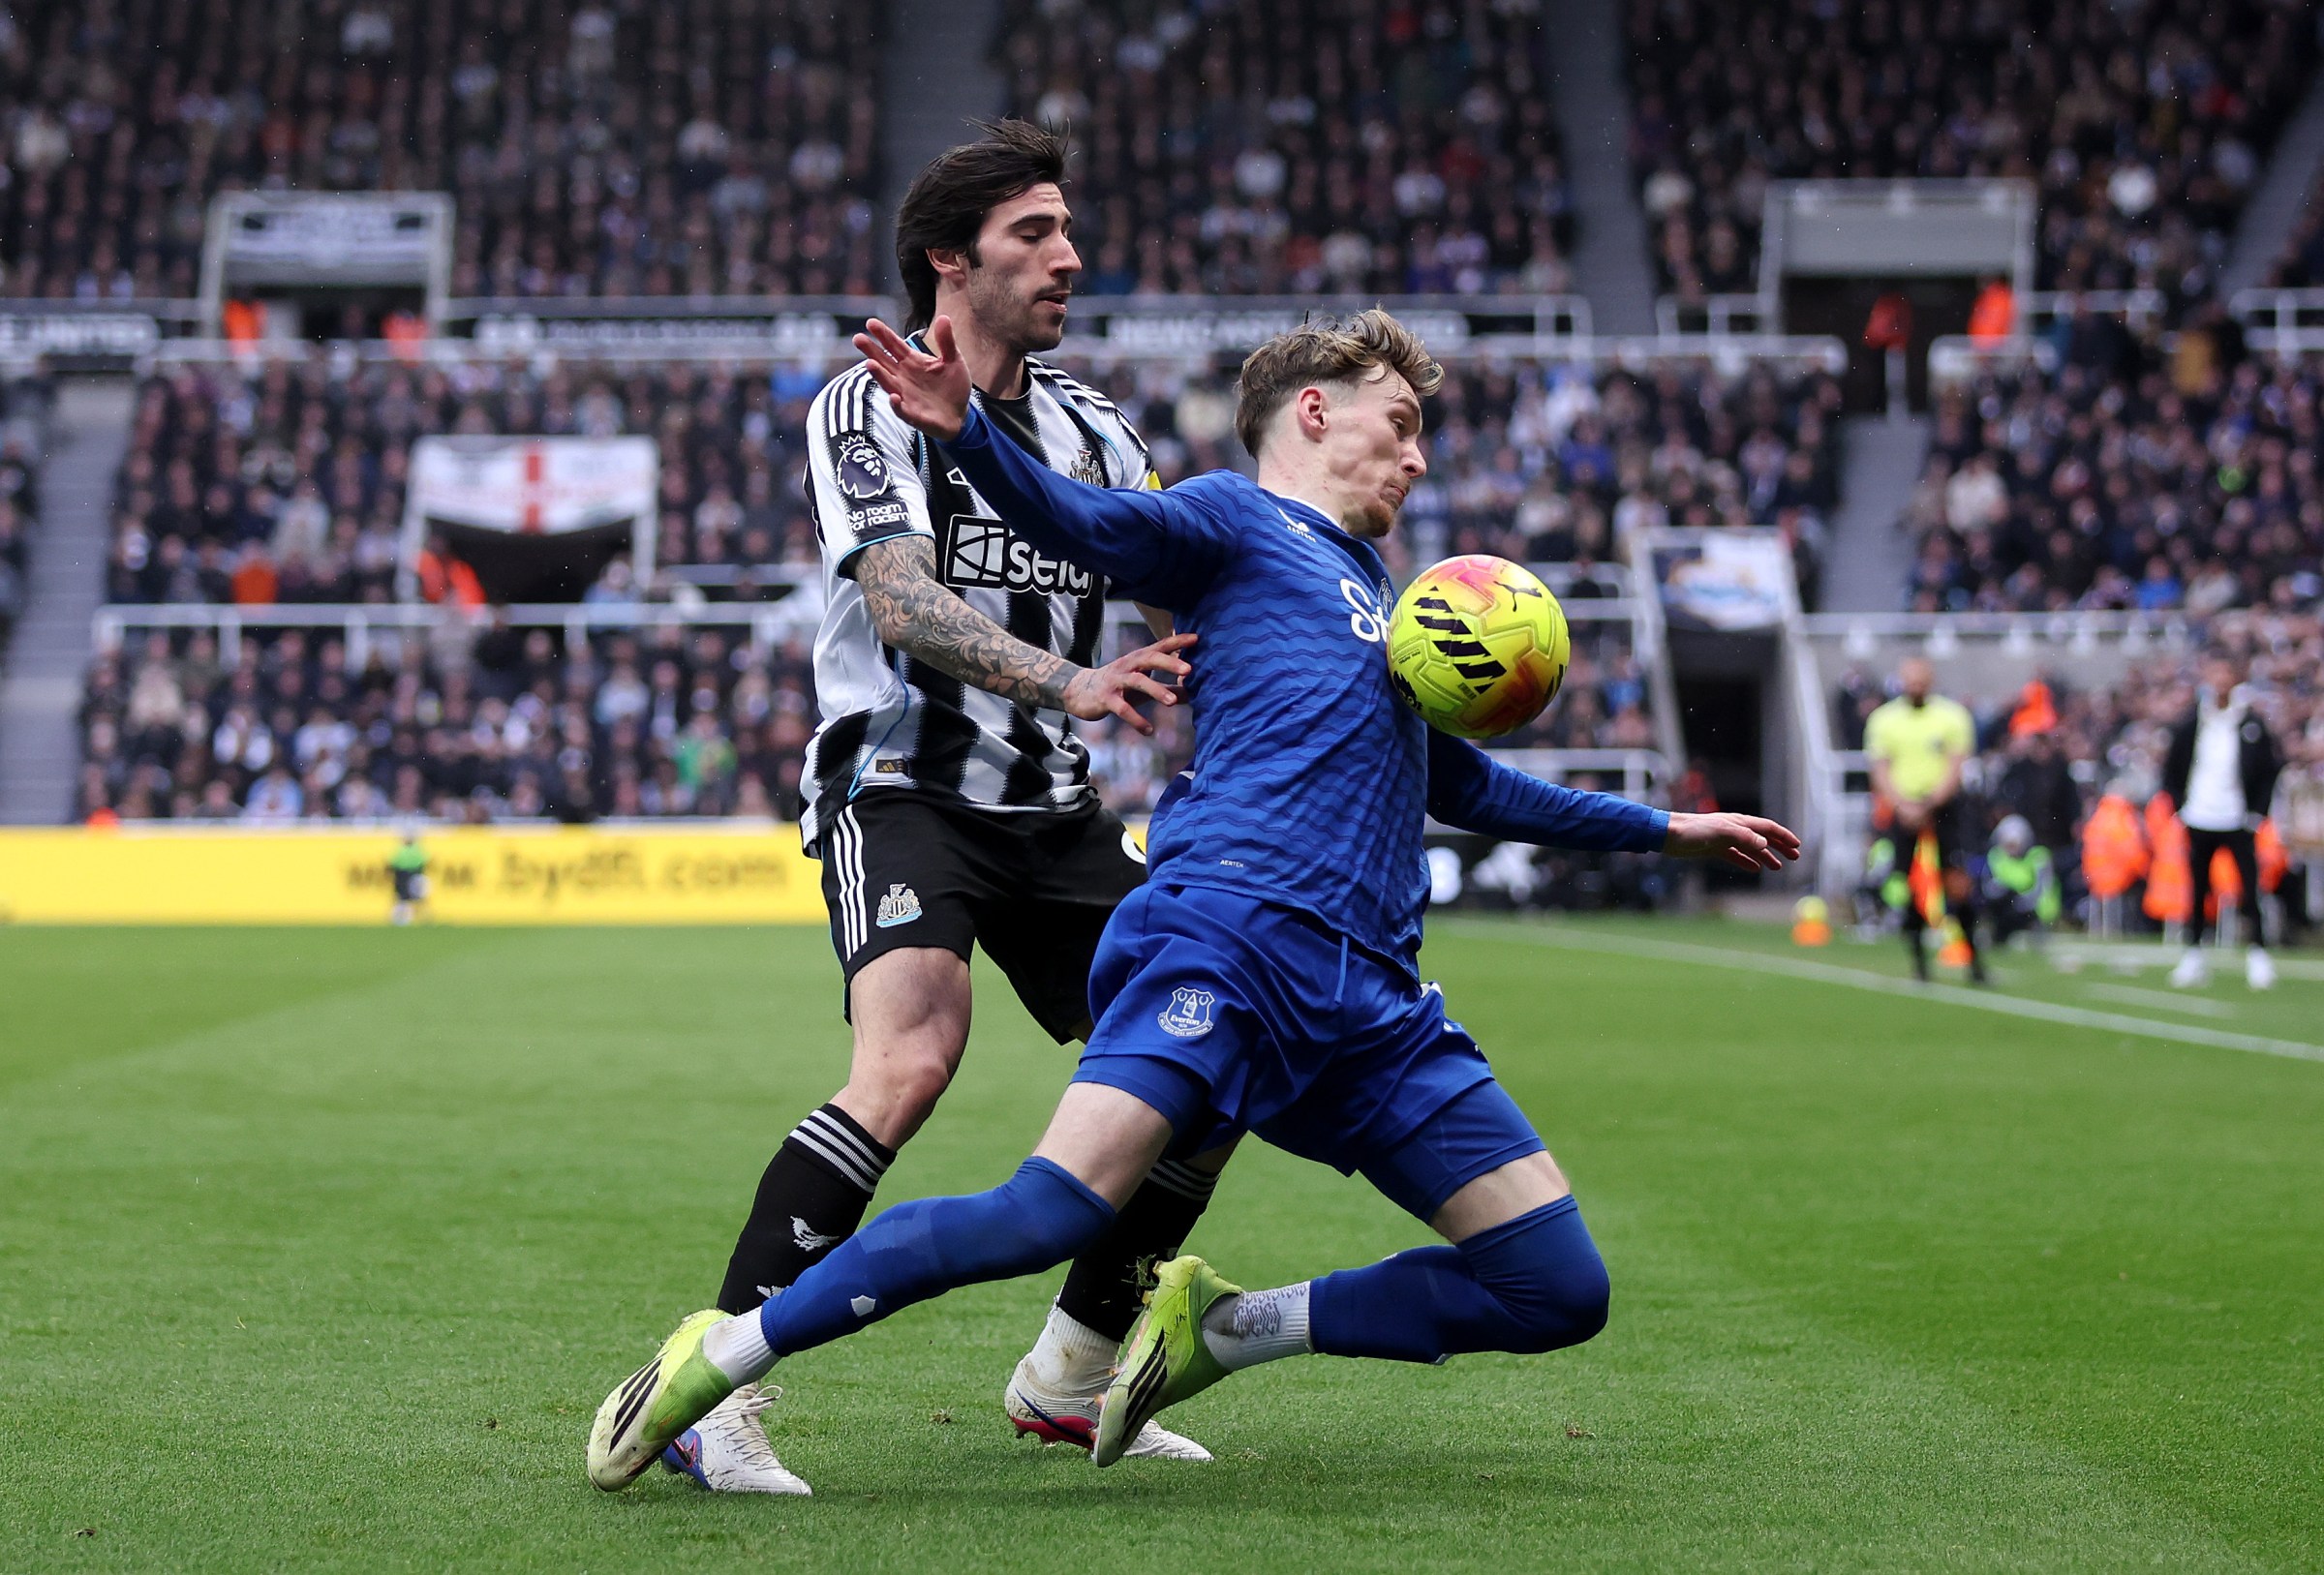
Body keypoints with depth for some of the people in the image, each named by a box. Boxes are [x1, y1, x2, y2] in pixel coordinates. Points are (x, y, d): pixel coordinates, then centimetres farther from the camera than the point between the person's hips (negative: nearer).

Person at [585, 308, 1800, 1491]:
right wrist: (964, 430, -30)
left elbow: (1460, 787, 46)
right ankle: (718, 1356, -11)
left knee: (1561, 1293, 0)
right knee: (1052, 1212, -25)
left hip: (1373, 998, 8)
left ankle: (1220, 1329, 9)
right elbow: (1083, 521, -10)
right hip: (1231, 933, -8)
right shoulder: (1234, 520, 11)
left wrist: (1664, 829, 52)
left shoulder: (1369, 593, 34)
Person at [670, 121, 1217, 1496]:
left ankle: (1070, 1376, 19)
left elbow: (1178, 617, 12)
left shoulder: (1097, 431, 13)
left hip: (1053, 810, 7)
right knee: (913, 1059, -29)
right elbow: (903, 606, -20)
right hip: (899, 788, -7)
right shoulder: (870, 407, -5)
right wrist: (1068, 682, -35)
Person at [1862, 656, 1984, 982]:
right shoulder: (1883, 719, 5)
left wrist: (1930, 804, -15)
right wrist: (1903, 807, -12)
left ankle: (1973, 952, -2)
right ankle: (1918, 957, 4)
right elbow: (1880, 770, 3)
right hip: (1903, 809, 1)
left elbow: (1956, 767, -3)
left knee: (1958, 881, -12)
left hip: (1944, 805, -1)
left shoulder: (1953, 715, 2)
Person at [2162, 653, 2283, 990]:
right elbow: (2171, 769, 10)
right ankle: (2194, 955, 12)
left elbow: (2271, 769, 3)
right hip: (2198, 820, 1)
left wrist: (2257, 811, -3)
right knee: (2196, 891, 4)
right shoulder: (2190, 722, 1)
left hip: (2237, 821, -1)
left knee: (2250, 890, -6)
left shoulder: (2252, 723, -2)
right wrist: (2179, 805, 1)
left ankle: (2257, 955, 2)